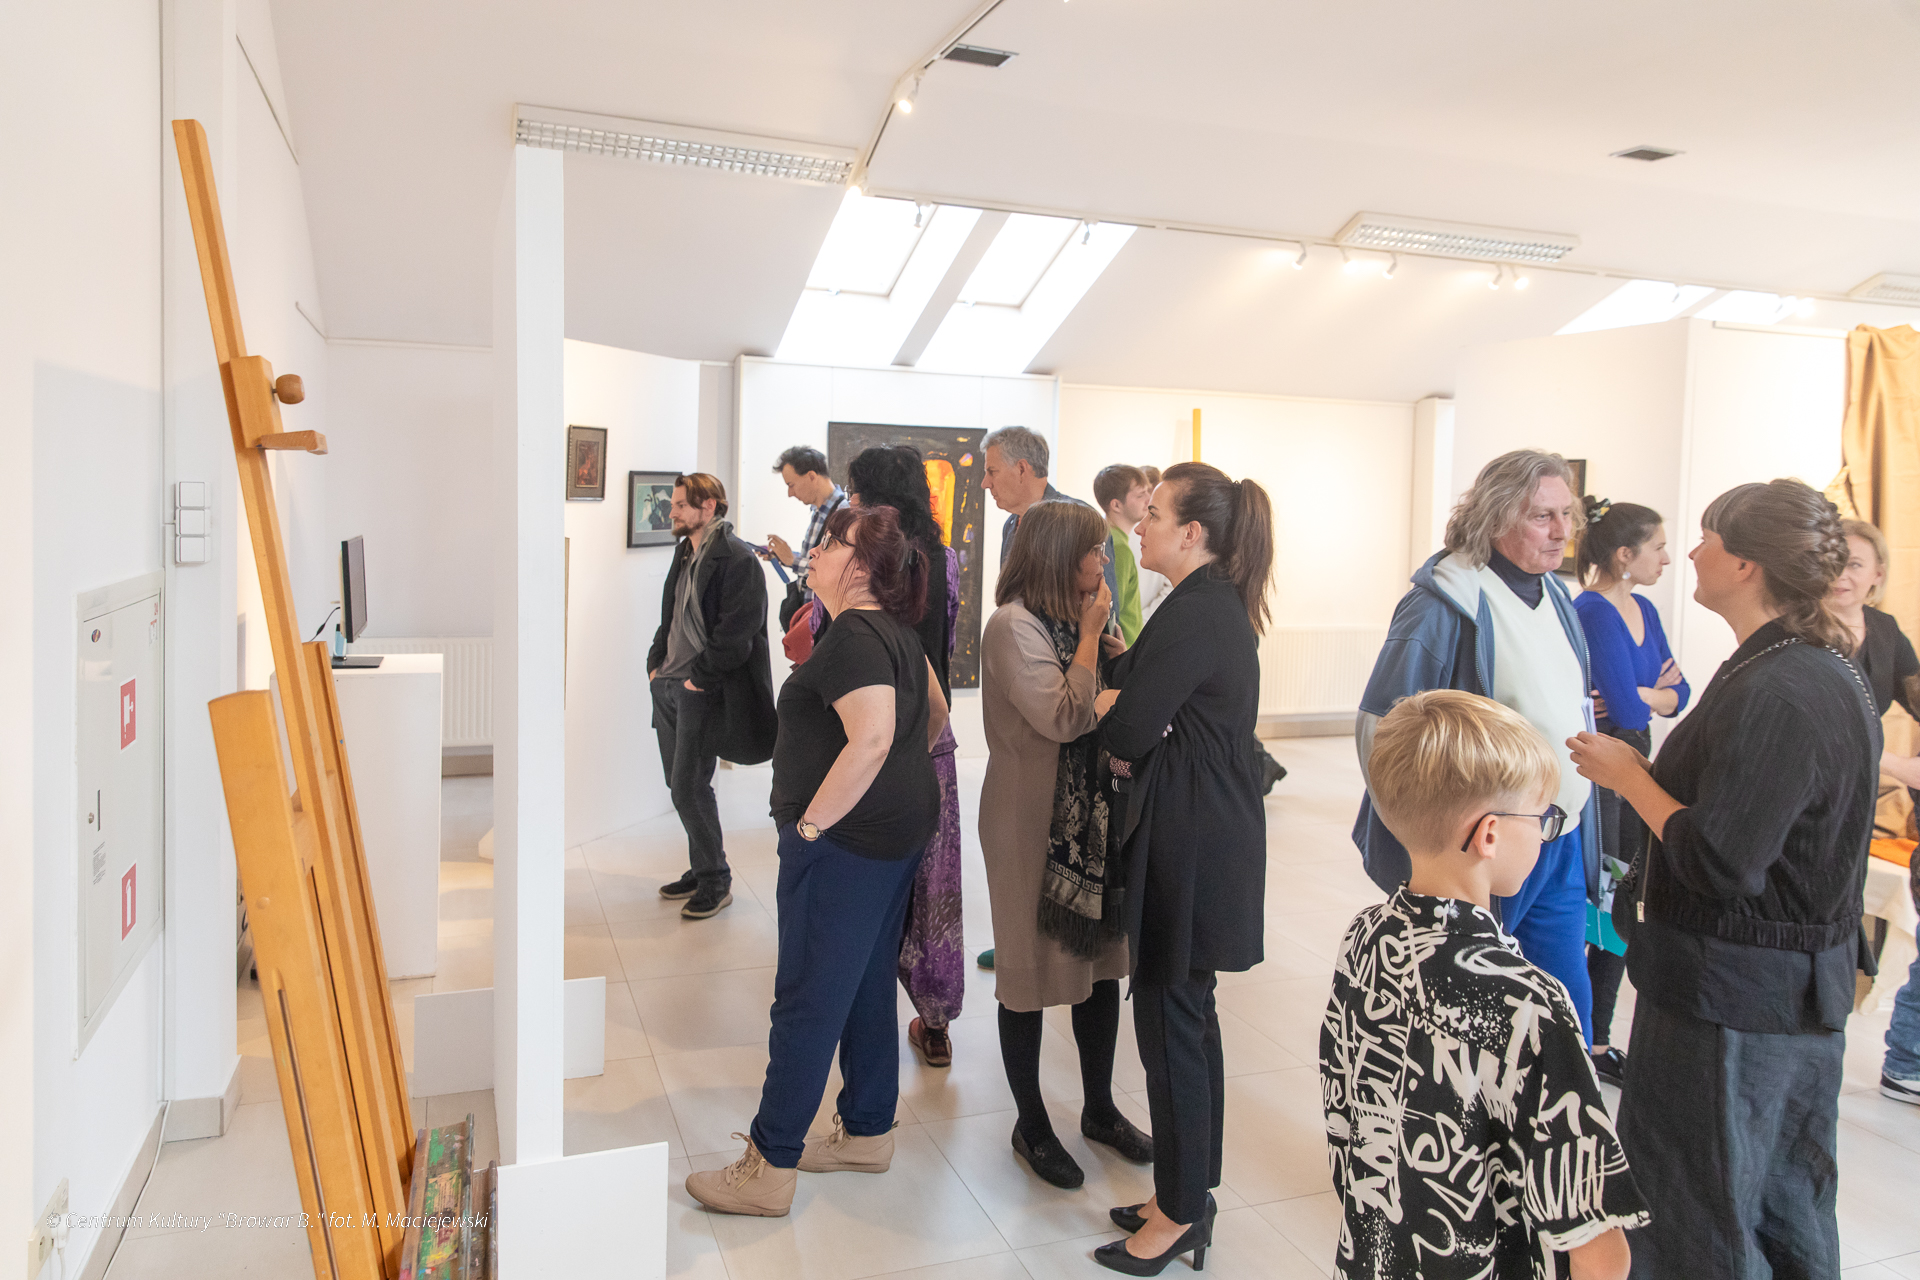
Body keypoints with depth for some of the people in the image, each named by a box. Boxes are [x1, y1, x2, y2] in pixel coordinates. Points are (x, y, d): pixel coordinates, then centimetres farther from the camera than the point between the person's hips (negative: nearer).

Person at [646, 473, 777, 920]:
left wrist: (700, 677, -17)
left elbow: (737, 629, -19)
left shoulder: (736, 559, -13)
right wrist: (656, 661, 12)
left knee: (688, 787, -8)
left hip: (702, 692, -9)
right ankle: (702, 871, 27)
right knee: (681, 784, 13)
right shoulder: (685, 553, 16)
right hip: (668, 684, 9)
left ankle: (715, 880, 7)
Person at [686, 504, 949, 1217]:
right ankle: (868, 1133, 32)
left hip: (846, 840, -10)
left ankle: (769, 1170, 12)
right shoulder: (895, 631, 12)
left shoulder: (853, 638, -19)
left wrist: (810, 822, -25)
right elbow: (934, 714, 23)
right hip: (900, 832, 10)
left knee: (808, 1000, 0)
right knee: (869, 986, 19)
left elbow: (871, 737, -32)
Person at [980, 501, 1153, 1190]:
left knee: (1102, 959, 17)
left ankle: (1099, 1108, 35)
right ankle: (1031, 1125, 25)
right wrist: (1090, 633, -17)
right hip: (1033, 825, -8)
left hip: (1094, 820, 8)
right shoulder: (1014, 627, -16)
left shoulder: (1074, 619, 9)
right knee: (1030, 973, 7)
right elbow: (1064, 717, -24)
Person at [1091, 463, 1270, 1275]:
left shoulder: (1193, 614, -20)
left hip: (1189, 841, -10)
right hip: (1206, 831, 10)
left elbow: (1125, 732, -20)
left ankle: (1180, 1213, 19)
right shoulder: (1219, 604, 12)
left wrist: (1112, 716, 1)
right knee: (1187, 1012, 18)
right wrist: (1124, 701, -5)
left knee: (1170, 1016, 2)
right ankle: (1190, 1190, 33)